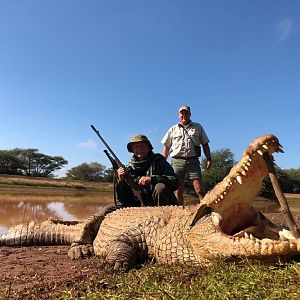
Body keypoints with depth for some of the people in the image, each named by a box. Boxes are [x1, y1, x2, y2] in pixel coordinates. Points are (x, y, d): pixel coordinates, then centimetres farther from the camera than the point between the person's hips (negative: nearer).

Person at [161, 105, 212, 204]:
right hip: (177, 161, 0)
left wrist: (208, 158, 4)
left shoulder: (198, 127, 17)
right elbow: (166, 147, 15)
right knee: (178, 190, 0)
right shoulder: (173, 129, 16)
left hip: (193, 160, 0)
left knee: (200, 190, -8)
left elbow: (205, 144, 16)